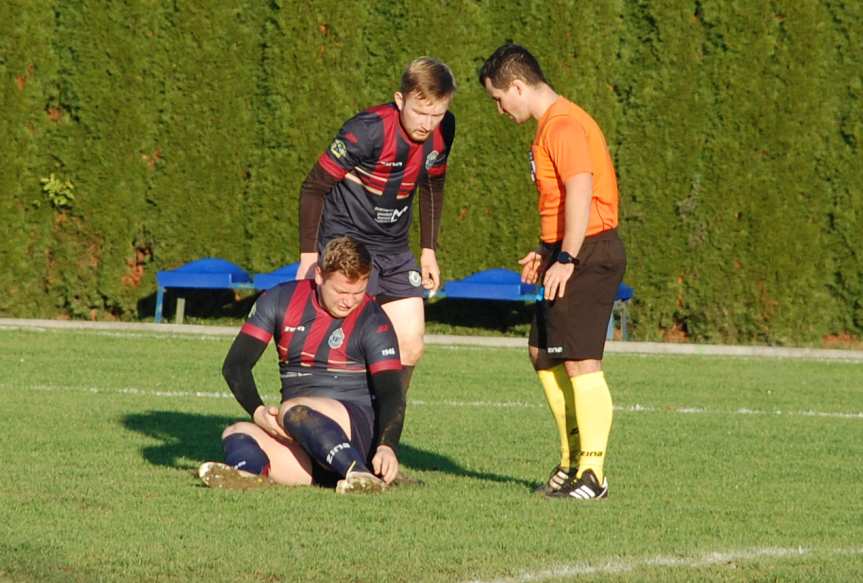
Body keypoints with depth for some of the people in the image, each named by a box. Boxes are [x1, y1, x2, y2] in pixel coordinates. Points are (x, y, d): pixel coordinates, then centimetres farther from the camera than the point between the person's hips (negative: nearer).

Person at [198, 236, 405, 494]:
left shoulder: (373, 321, -2)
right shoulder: (281, 301, 7)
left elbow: (390, 393, -10)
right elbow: (235, 364, 6)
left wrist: (387, 447, -30)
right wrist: (258, 411, -14)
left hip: (356, 425, -5)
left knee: (293, 411, -32)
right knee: (237, 434, -21)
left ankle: (363, 476, -52)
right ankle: (250, 472, -57)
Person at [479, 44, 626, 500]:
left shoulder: (563, 125, -15)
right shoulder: (551, 124, 18)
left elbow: (581, 191, -25)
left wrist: (566, 258, -25)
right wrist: (547, 252, 22)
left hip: (589, 256, -11)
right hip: (569, 255, 11)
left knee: (580, 360, -12)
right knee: (543, 354, 16)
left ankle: (592, 473, -12)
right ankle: (573, 461, 22)